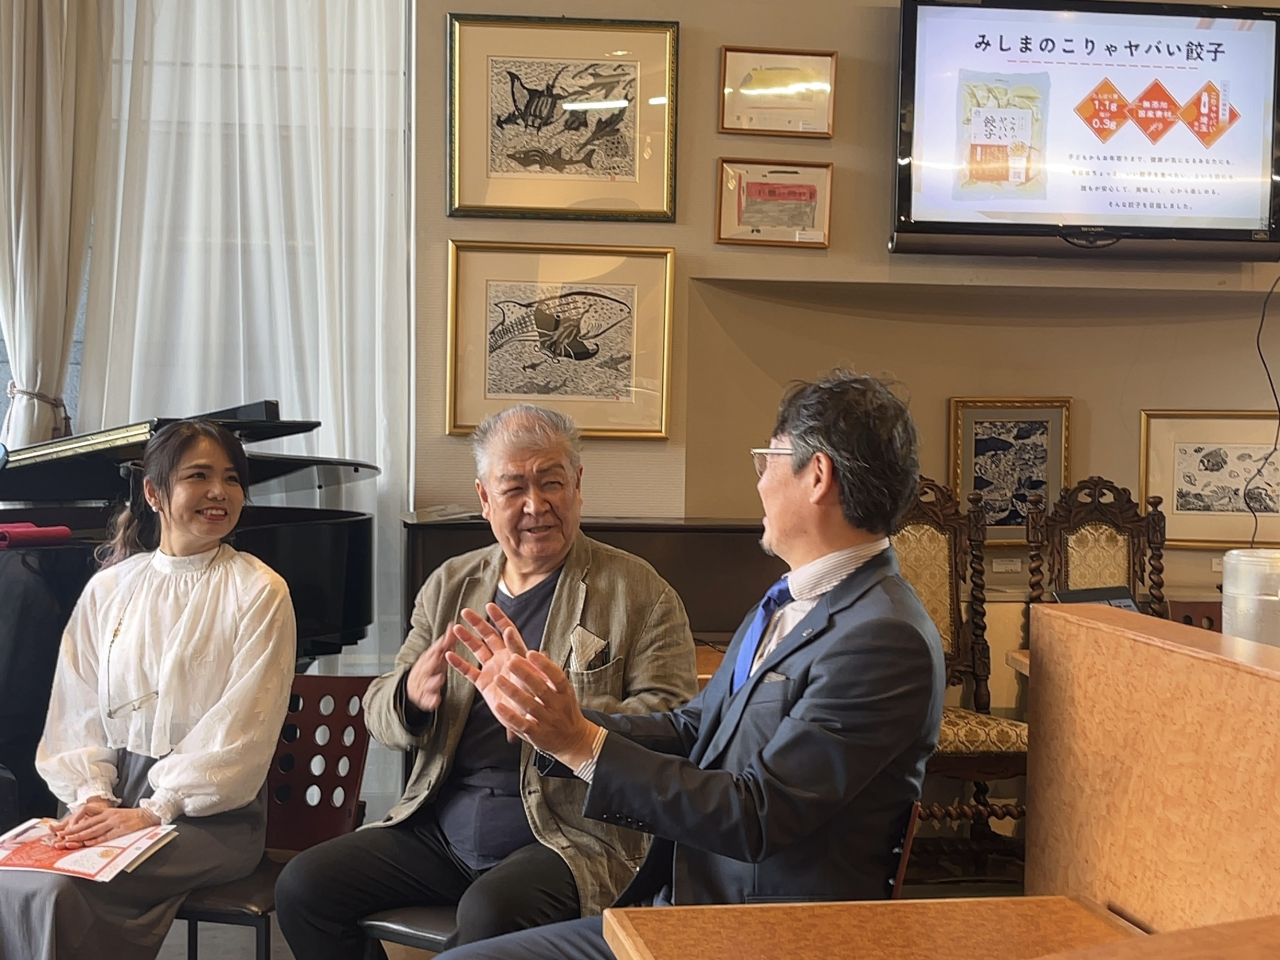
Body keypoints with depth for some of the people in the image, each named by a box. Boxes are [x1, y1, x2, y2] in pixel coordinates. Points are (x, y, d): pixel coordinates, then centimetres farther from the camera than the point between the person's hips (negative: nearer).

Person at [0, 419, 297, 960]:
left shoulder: (258, 591, -4)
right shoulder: (109, 588, 11)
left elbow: (239, 731, -10)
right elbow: (77, 711, 9)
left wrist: (154, 812, -16)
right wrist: (90, 796, -7)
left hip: (212, 811, -4)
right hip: (115, 795, 4)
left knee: (55, 891, -27)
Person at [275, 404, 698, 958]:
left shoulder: (638, 593, -1)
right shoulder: (449, 585, 13)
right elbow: (377, 713, 13)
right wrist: (412, 694, -12)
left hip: (572, 840, -5)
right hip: (438, 827, 5)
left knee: (489, 914, -34)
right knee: (302, 887, -11)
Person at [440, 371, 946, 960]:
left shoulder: (885, 640, -19)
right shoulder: (786, 604, 10)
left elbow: (757, 818, -22)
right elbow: (689, 733, 12)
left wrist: (582, 741, -21)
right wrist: (546, 716, 3)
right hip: (677, 906, 8)